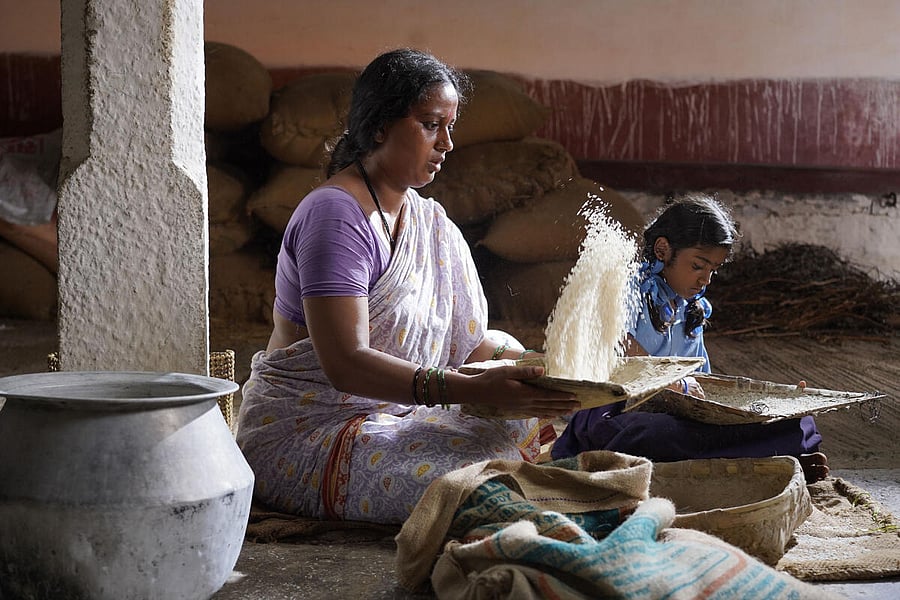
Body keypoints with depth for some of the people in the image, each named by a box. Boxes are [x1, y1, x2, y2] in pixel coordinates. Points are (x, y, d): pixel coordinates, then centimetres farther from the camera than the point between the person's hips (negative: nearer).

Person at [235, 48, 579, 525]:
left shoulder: (429, 221, 12)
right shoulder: (335, 214, -17)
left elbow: (470, 337, 7)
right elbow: (345, 364, -27)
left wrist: (538, 370, -13)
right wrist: (474, 390, -35)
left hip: (391, 415, 9)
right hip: (304, 430, -9)